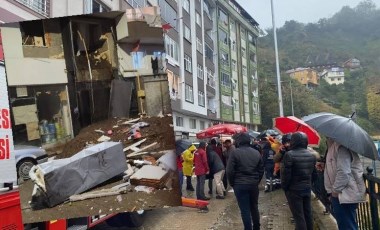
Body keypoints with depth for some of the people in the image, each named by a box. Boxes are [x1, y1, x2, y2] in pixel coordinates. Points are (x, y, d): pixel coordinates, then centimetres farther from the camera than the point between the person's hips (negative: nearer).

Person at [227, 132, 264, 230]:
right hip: (254, 185, 5)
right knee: (254, 207, 19)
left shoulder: (235, 152, -10)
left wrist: (232, 183, 1)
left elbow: (230, 171, -12)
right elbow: (261, 170, 10)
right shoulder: (256, 152, 7)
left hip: (240, 185, -5)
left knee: (245, 210, 1)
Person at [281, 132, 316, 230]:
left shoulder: (289, 155, -19)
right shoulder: (312, 155, 3)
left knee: (298, 216, 0)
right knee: (308, 214, 17)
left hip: (294, 189, -6)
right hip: (307, 188, 6)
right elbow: (312, 171, 8)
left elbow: (286, 174, -17)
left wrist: (284, 186, -4)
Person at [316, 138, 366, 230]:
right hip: (338, 192, 10)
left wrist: (336, 190, -19)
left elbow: (343, 172, -27)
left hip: (345, 194, -10)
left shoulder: (340, 147, -21)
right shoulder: (332, 146, 12)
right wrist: (324, 166, 11)